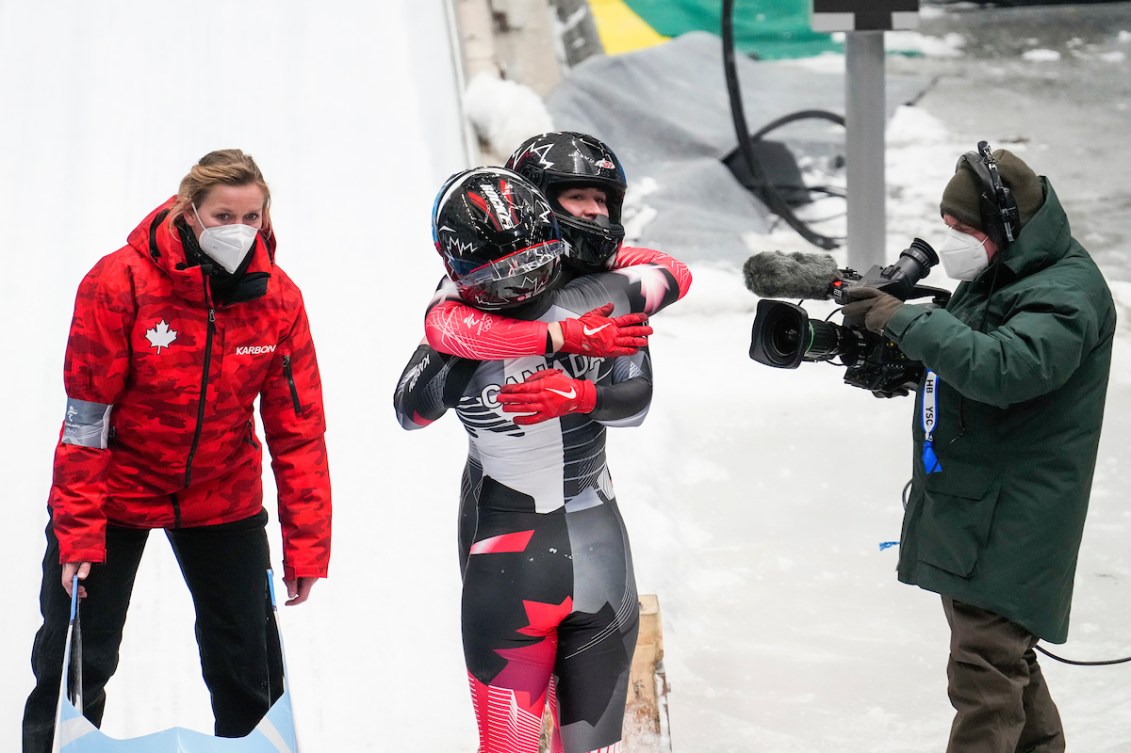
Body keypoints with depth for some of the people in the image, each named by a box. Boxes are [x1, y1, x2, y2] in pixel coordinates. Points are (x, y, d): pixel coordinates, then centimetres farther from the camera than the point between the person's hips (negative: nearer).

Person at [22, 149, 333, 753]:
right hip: (114, 492, -3)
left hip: (222, 498, 3)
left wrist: (305, 545, -7)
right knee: (74, 659, 3)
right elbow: (86, 416, -16)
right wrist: (78, 532, -16)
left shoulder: (278, 299, -11)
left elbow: (298, 431, -6)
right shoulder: (119, 283, -21)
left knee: (249, 668, 9)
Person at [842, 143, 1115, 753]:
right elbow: (957, 354, 23)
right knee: (1007, 663, 21)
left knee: (984, 670, -11)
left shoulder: (1065, 295, -19)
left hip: (1010, 518, -10)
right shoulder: (995, 275, 13)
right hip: (968, 505, 10)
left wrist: (905, 319, -28)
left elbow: (1002, 367, -34)